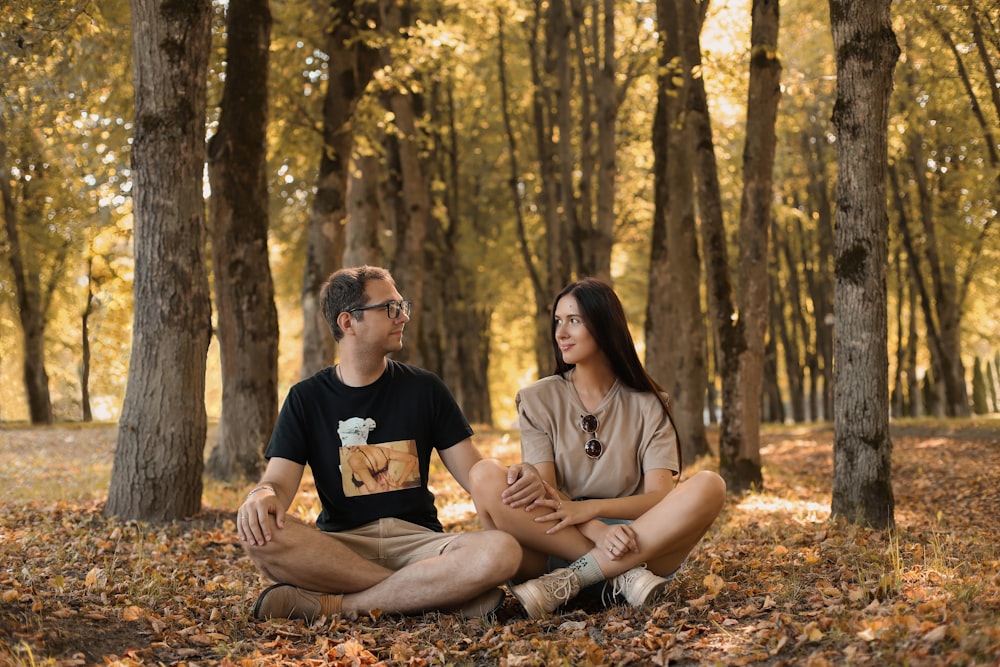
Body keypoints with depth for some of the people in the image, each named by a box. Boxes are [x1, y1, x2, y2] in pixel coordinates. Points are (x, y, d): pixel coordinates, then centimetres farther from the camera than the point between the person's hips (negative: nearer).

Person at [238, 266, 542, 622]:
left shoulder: (423, 388, 11)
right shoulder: (306, 398, 9)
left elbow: (473, 471, 8)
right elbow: (279, 482, 0)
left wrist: (514, 478, -16)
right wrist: (262, 496, -26)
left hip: (418, 540, 0)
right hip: (339, 547, 0)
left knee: (502, 551, -31)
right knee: (258, 535, -32)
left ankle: (333, 604, -25)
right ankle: (443, 591, -27)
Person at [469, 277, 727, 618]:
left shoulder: (648, 406, 9)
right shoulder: (537, 400, 9)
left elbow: (660, 497, -4)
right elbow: (544, 492, -4)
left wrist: (591, 509, -22)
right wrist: (598, 532, -24)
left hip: (639, 545, 0)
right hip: (556, 545, 0)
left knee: (709, 486, -26)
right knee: (486, 475, -25)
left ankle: (566, 582, -30)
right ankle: (622, 576, -29)